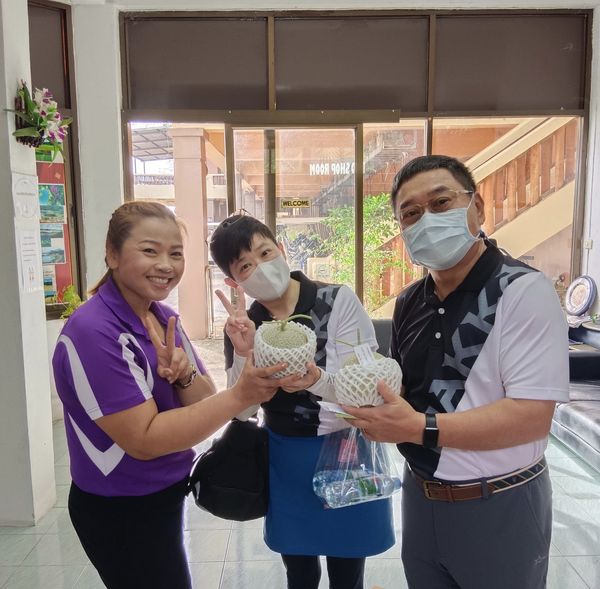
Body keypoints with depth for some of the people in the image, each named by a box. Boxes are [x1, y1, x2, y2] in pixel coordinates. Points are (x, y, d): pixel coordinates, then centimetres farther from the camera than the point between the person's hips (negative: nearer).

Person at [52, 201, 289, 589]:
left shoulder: (163, 316, 0)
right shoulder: (93, 332, -25)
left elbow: (203, 403, -1)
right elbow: (144, 440, -27)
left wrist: (184, 375, -23)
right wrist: (240, 396, -34)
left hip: (165, 495, 8)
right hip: (120, 512, -7)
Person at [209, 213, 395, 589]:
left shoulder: (339, 301, -15)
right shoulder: (243, 326, -4)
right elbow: (244, 410, -8)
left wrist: (317, 380, -38)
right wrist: (244, 355, -26)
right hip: (285, 463, 3)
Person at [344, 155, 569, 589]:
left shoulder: (523, 291, -18)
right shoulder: (409, 302, 3)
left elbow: (532, 416, -23)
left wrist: (419, 429, -26)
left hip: (498, 506, -5)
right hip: (420, 496, 6)